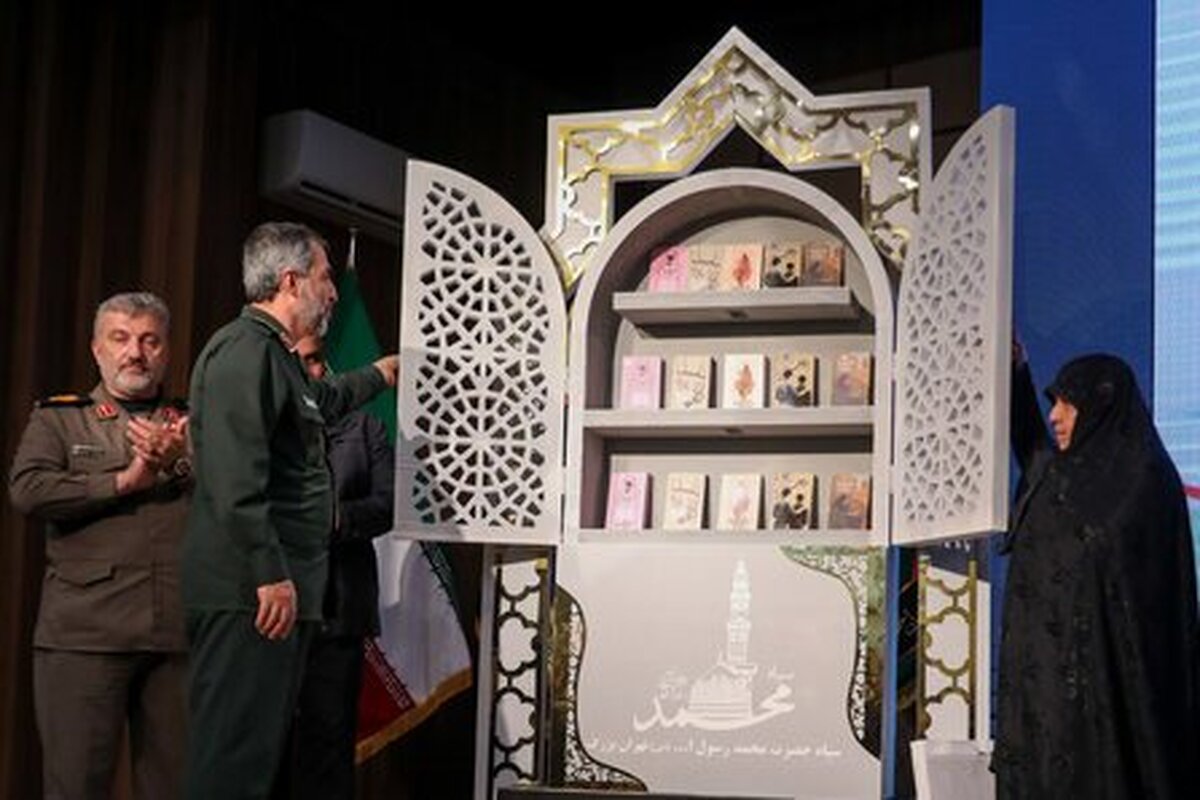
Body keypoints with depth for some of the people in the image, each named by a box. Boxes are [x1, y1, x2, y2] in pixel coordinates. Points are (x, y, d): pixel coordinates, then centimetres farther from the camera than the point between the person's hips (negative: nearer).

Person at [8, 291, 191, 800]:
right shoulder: (58, 419, 13)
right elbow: (27, 489, -5)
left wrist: (179, 466, -12)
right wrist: (125, 481, -7)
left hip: (179, 633, 2)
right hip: (85, 631, -2)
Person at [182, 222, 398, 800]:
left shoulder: (273, 355, 24)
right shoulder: (246, 350, -10)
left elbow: (320, 399, 49)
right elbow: (235, 479, -21)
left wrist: (377, 376, 64)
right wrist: (270, 574, -24)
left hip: (274, 592, 11)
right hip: (253, 595, -11)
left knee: (260, 750, 10)